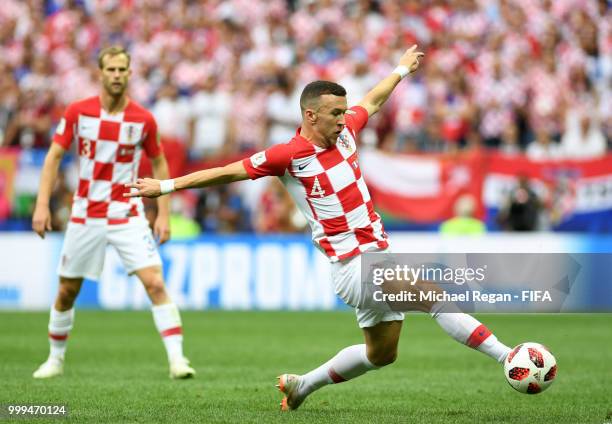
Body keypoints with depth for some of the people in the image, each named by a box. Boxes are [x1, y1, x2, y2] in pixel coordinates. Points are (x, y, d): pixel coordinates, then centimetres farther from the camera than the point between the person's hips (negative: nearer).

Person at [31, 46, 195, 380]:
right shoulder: (77, 111, -4)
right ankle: (55, 359, 29)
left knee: (155, 283, -16)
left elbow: (159, 164, 8)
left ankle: (177, 359, -16)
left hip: (127, 216, -1)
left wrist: (163, 214, 1)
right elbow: (53, 157, 2)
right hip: (85, 216, 1)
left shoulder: (143, 119, -5)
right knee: (67, 290, 9)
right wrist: (42, 205, -7)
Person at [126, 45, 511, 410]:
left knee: (381, 354, 18)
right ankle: (505, 356, -25)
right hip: (353, 265, -8)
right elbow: (228, 172, -6)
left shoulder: (345, 132, 6)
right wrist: (167, 185, -4)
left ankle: (302, 385, 34)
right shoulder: (289, 155, -12)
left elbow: (373, 101, 27)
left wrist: (402, 69, 42)